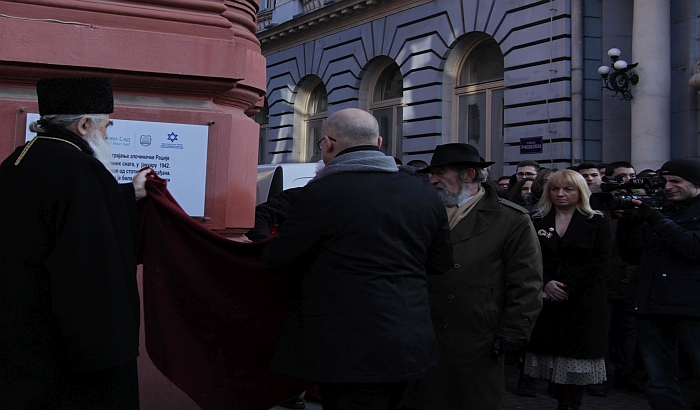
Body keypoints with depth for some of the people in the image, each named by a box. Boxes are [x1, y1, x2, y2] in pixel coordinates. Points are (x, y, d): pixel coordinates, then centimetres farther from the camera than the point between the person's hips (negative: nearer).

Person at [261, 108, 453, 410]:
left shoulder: (321, 193, -15)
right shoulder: (424, 193, 3)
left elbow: (277, 259, -6)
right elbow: (441, 262, 11)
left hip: (350, 353, -7)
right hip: (410, 347, 7)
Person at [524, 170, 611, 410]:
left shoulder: (596, 223, 4)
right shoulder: (538, 222, 10)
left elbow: (599, 262, -6)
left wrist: (567, 287, -13)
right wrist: (546, 283, -14)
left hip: (583, 303, -2)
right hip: (546, 301, 2)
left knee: (576, 361, -3)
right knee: (553, 358, 3)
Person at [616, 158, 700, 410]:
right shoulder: (659, 210, 17)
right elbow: (631, 256, 14)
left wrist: (656, 219, -16)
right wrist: (627, 221, 0)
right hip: (652, 308, 5)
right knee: (660, 384, 9)